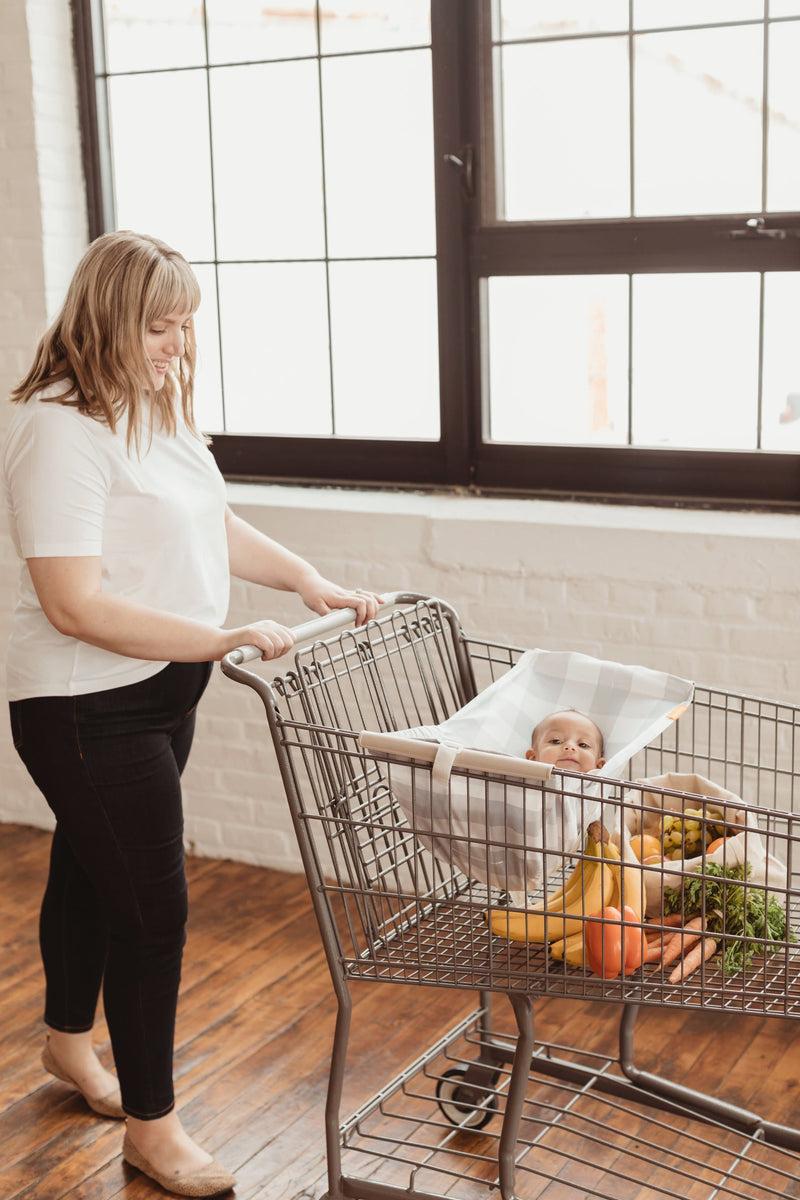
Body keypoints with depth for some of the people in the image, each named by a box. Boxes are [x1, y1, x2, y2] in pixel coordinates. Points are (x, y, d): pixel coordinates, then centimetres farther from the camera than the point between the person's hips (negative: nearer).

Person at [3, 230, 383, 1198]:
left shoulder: (156, 410, 7)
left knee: (88, 866, 26)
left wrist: (313, 584, 8)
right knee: (153, 908, -2)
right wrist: (224, 640, -29)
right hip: (88, 710, -9)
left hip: (159, 691, 9)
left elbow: (215, 525, 19)